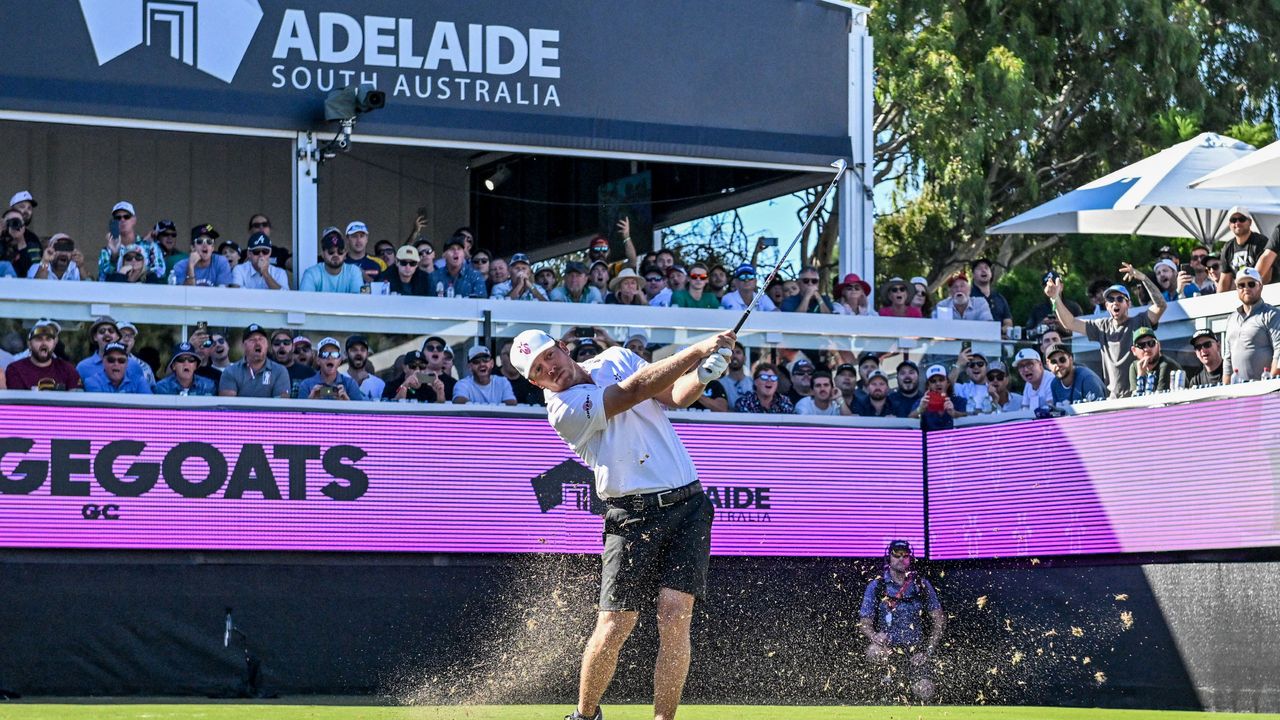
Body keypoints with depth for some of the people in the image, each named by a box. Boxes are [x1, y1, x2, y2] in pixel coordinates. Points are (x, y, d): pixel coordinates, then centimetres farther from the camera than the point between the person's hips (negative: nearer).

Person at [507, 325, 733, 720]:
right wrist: (697, 350, -23)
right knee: (614, 628, -7)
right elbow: (633, 391, -20)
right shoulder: (563, 409, -11)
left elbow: (674, 395, 5)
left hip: (688, 505, 3)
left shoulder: (617, 358, 11)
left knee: (674, 617, -11)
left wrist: (703, 375, -18)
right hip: (634, 516, -3)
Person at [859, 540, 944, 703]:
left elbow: (939, 619, 7)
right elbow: (864, 622, 0)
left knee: (924, 693, -14)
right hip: (887, 646, -2)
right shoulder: (876, 586, 1)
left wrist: (928, 651, -5)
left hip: (915, 650, 2)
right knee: (875, 652, -38)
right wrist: (874, 636, -24)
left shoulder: (922, 585, 5)